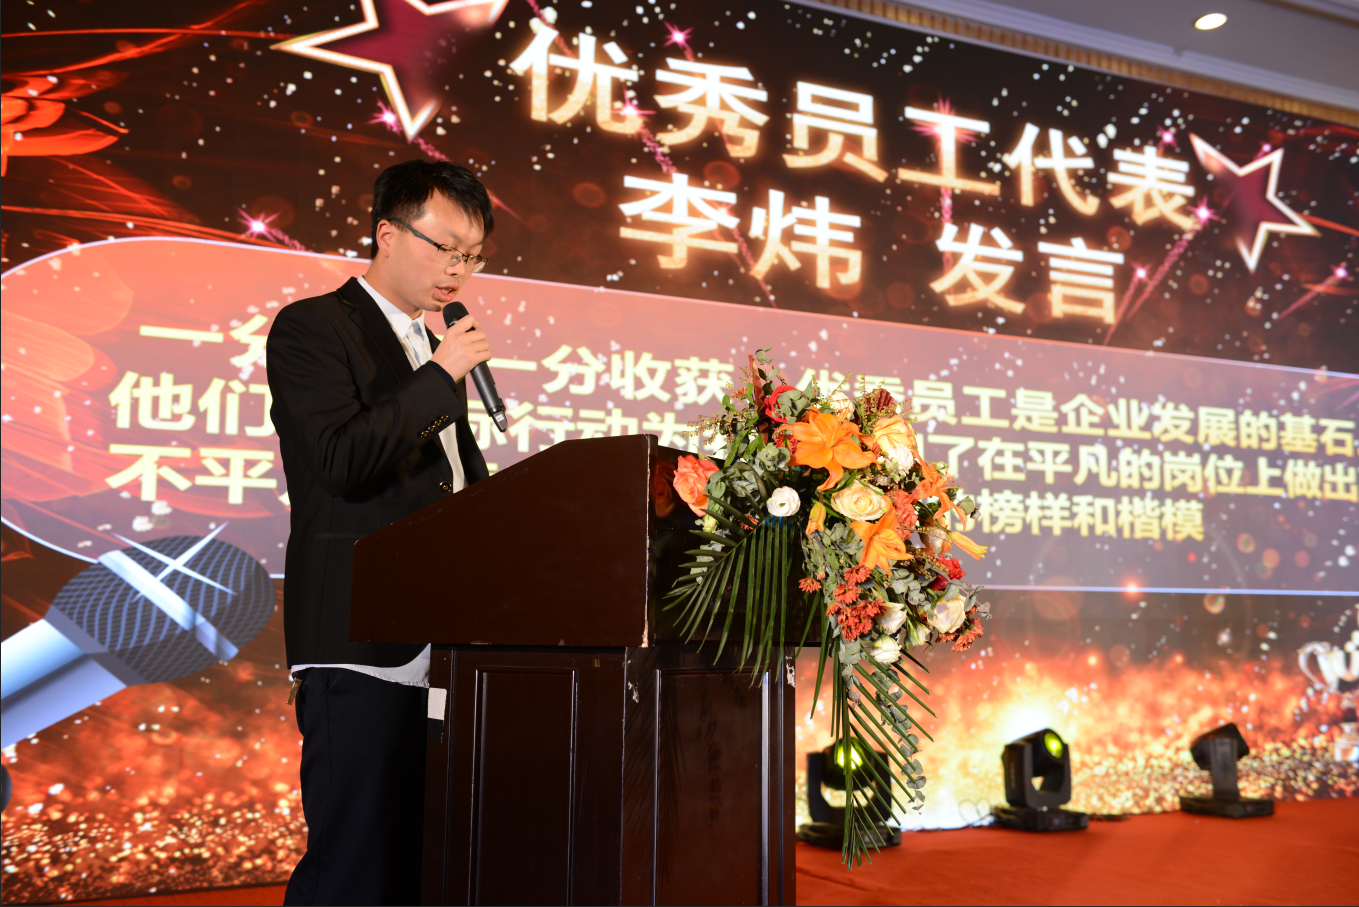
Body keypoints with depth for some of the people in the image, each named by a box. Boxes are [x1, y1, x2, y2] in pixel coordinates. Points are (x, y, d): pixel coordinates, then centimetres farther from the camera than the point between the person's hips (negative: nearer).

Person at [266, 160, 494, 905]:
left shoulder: (433, 350, 22)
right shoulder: (312, 328, -1)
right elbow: (343, 461, -15)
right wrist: (441, 375, -11)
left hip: (436, 650, 7)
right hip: (361, 652, -7)